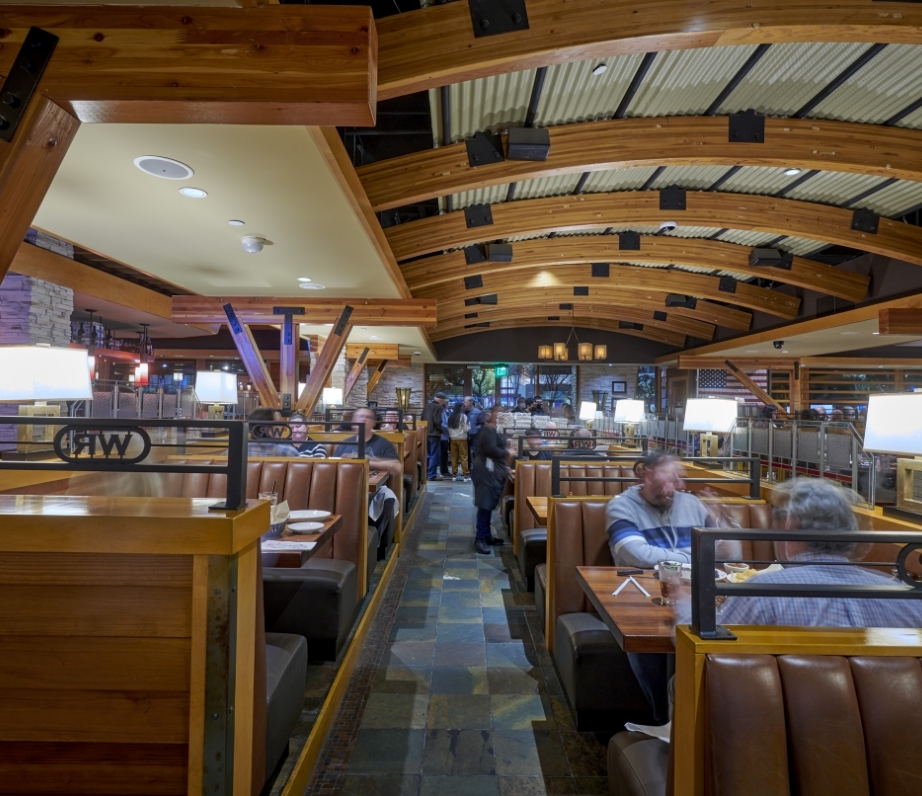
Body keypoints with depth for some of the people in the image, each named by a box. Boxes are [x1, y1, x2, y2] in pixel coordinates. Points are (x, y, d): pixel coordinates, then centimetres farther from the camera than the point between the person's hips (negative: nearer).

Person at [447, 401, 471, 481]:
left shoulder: (450, 416, 7)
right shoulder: (463, 416, -10)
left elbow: (449, 428, 10)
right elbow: (466, 429, -10)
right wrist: (469, 424, 6)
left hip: (452, 439, 5)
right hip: (461, 439, -5)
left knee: (454, 457, 8)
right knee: (464, 457, -1)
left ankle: (455, 475, 12)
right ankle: (466, 475, 1)